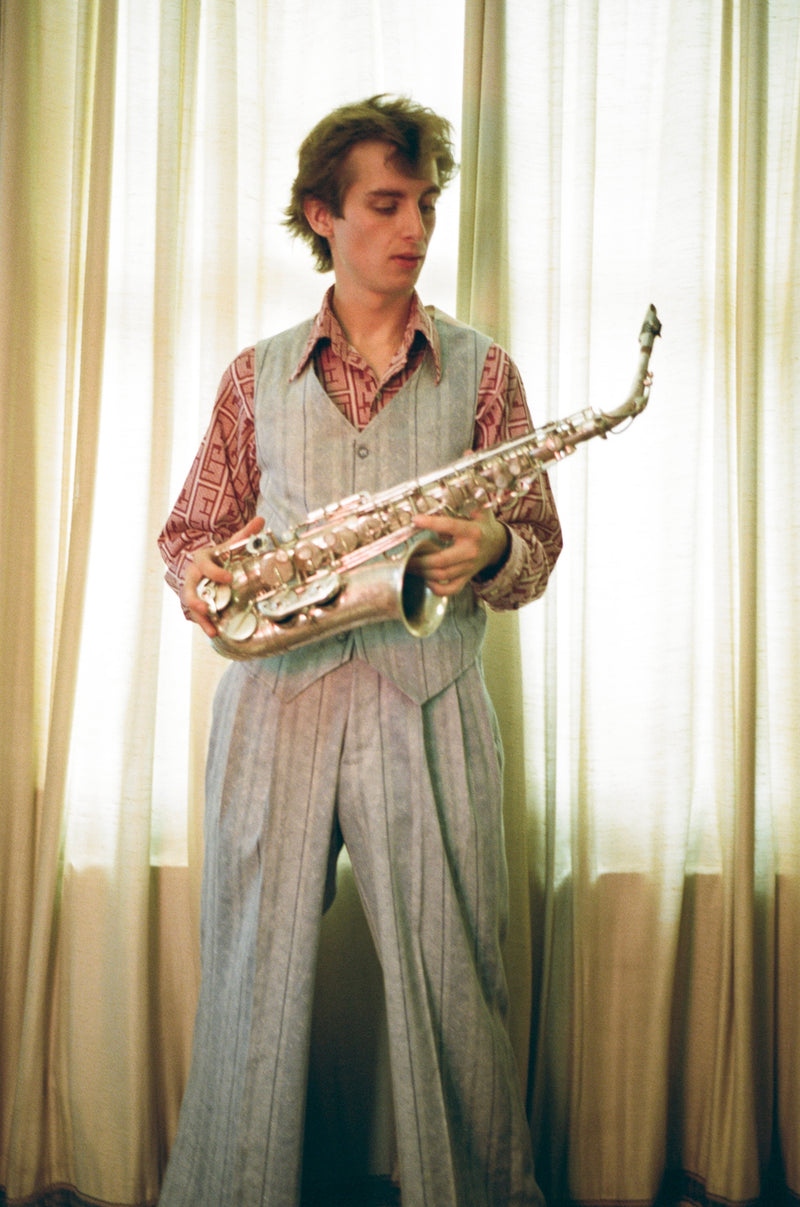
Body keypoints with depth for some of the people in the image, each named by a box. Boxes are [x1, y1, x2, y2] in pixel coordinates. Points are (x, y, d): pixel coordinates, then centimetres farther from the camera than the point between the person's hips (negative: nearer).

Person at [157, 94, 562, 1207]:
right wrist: (205, 571, -6)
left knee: (452, 993, 3)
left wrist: (490, 552, -15)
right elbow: (190, 529, 17)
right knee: (250, 987, 6)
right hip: (274, 699, 1)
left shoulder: (481, 371, 11)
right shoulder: (257, 376, 14)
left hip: (430, 707, -1)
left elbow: (537, 542, 8)